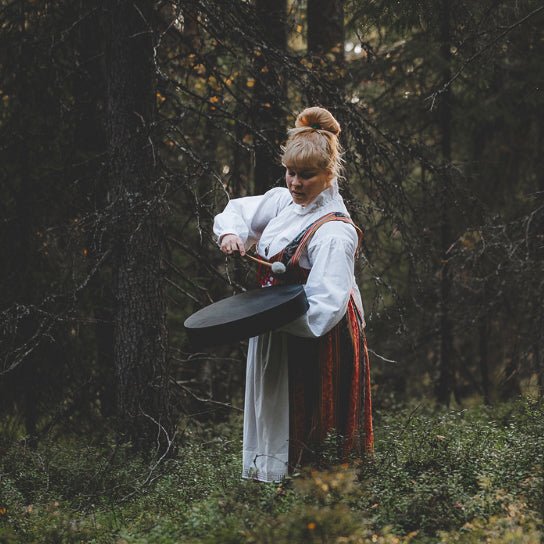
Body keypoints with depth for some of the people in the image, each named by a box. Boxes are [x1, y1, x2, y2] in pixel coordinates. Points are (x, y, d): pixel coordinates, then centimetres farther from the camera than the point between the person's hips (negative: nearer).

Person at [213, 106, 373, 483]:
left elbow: (322, 311, -27)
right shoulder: (283, 201, 1)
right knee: (269, 417, 16)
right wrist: (232, 233, -5)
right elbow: (239, 211, 18)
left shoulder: (334, 233, -22)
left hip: (314, 347, -8)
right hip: (275, 339, 8)